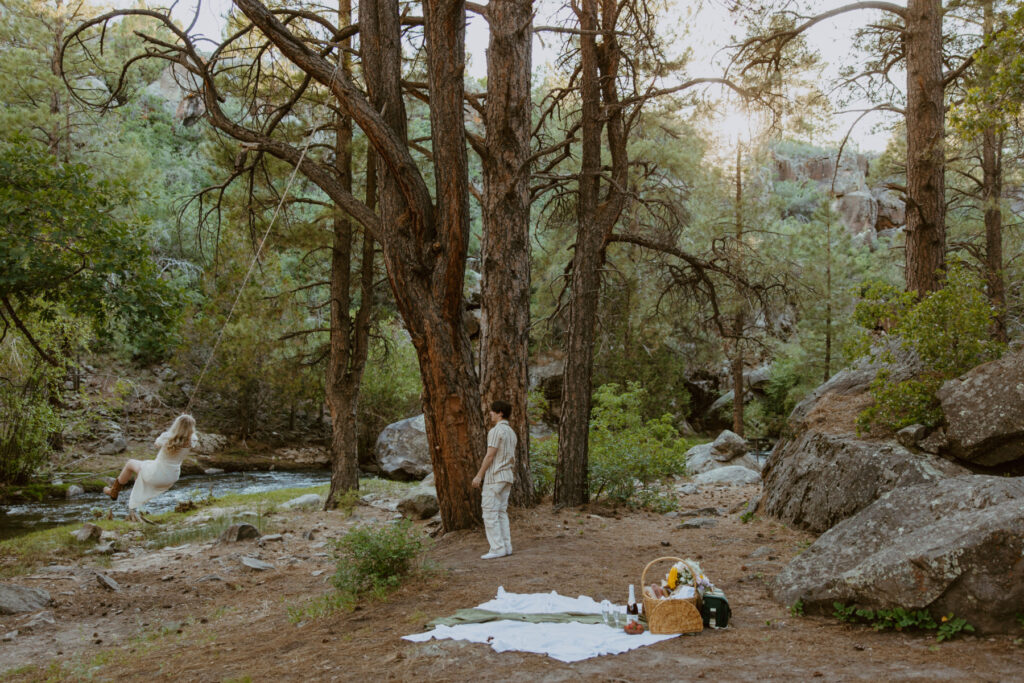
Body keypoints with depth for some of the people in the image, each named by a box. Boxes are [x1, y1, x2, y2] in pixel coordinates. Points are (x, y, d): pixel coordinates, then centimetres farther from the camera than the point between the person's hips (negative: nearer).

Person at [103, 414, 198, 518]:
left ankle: (114, 492, 46)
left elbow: (157, 443, -3)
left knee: (130, 464, 25)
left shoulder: (167, 437, -28)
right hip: (172, 478, 5)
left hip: (156, 476, -5)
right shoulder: (191, 442, -20)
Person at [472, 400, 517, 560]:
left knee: (490, 513, -6)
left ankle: (497, 548, -9)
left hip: (494, 476, -9)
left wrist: (479, 476, -14)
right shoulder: (511, 433, 14)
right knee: (501, 512, 12)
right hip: (507, 477, 9)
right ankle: (506, 546, 9)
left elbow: (490, 455, -18)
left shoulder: (496, 431, -14)